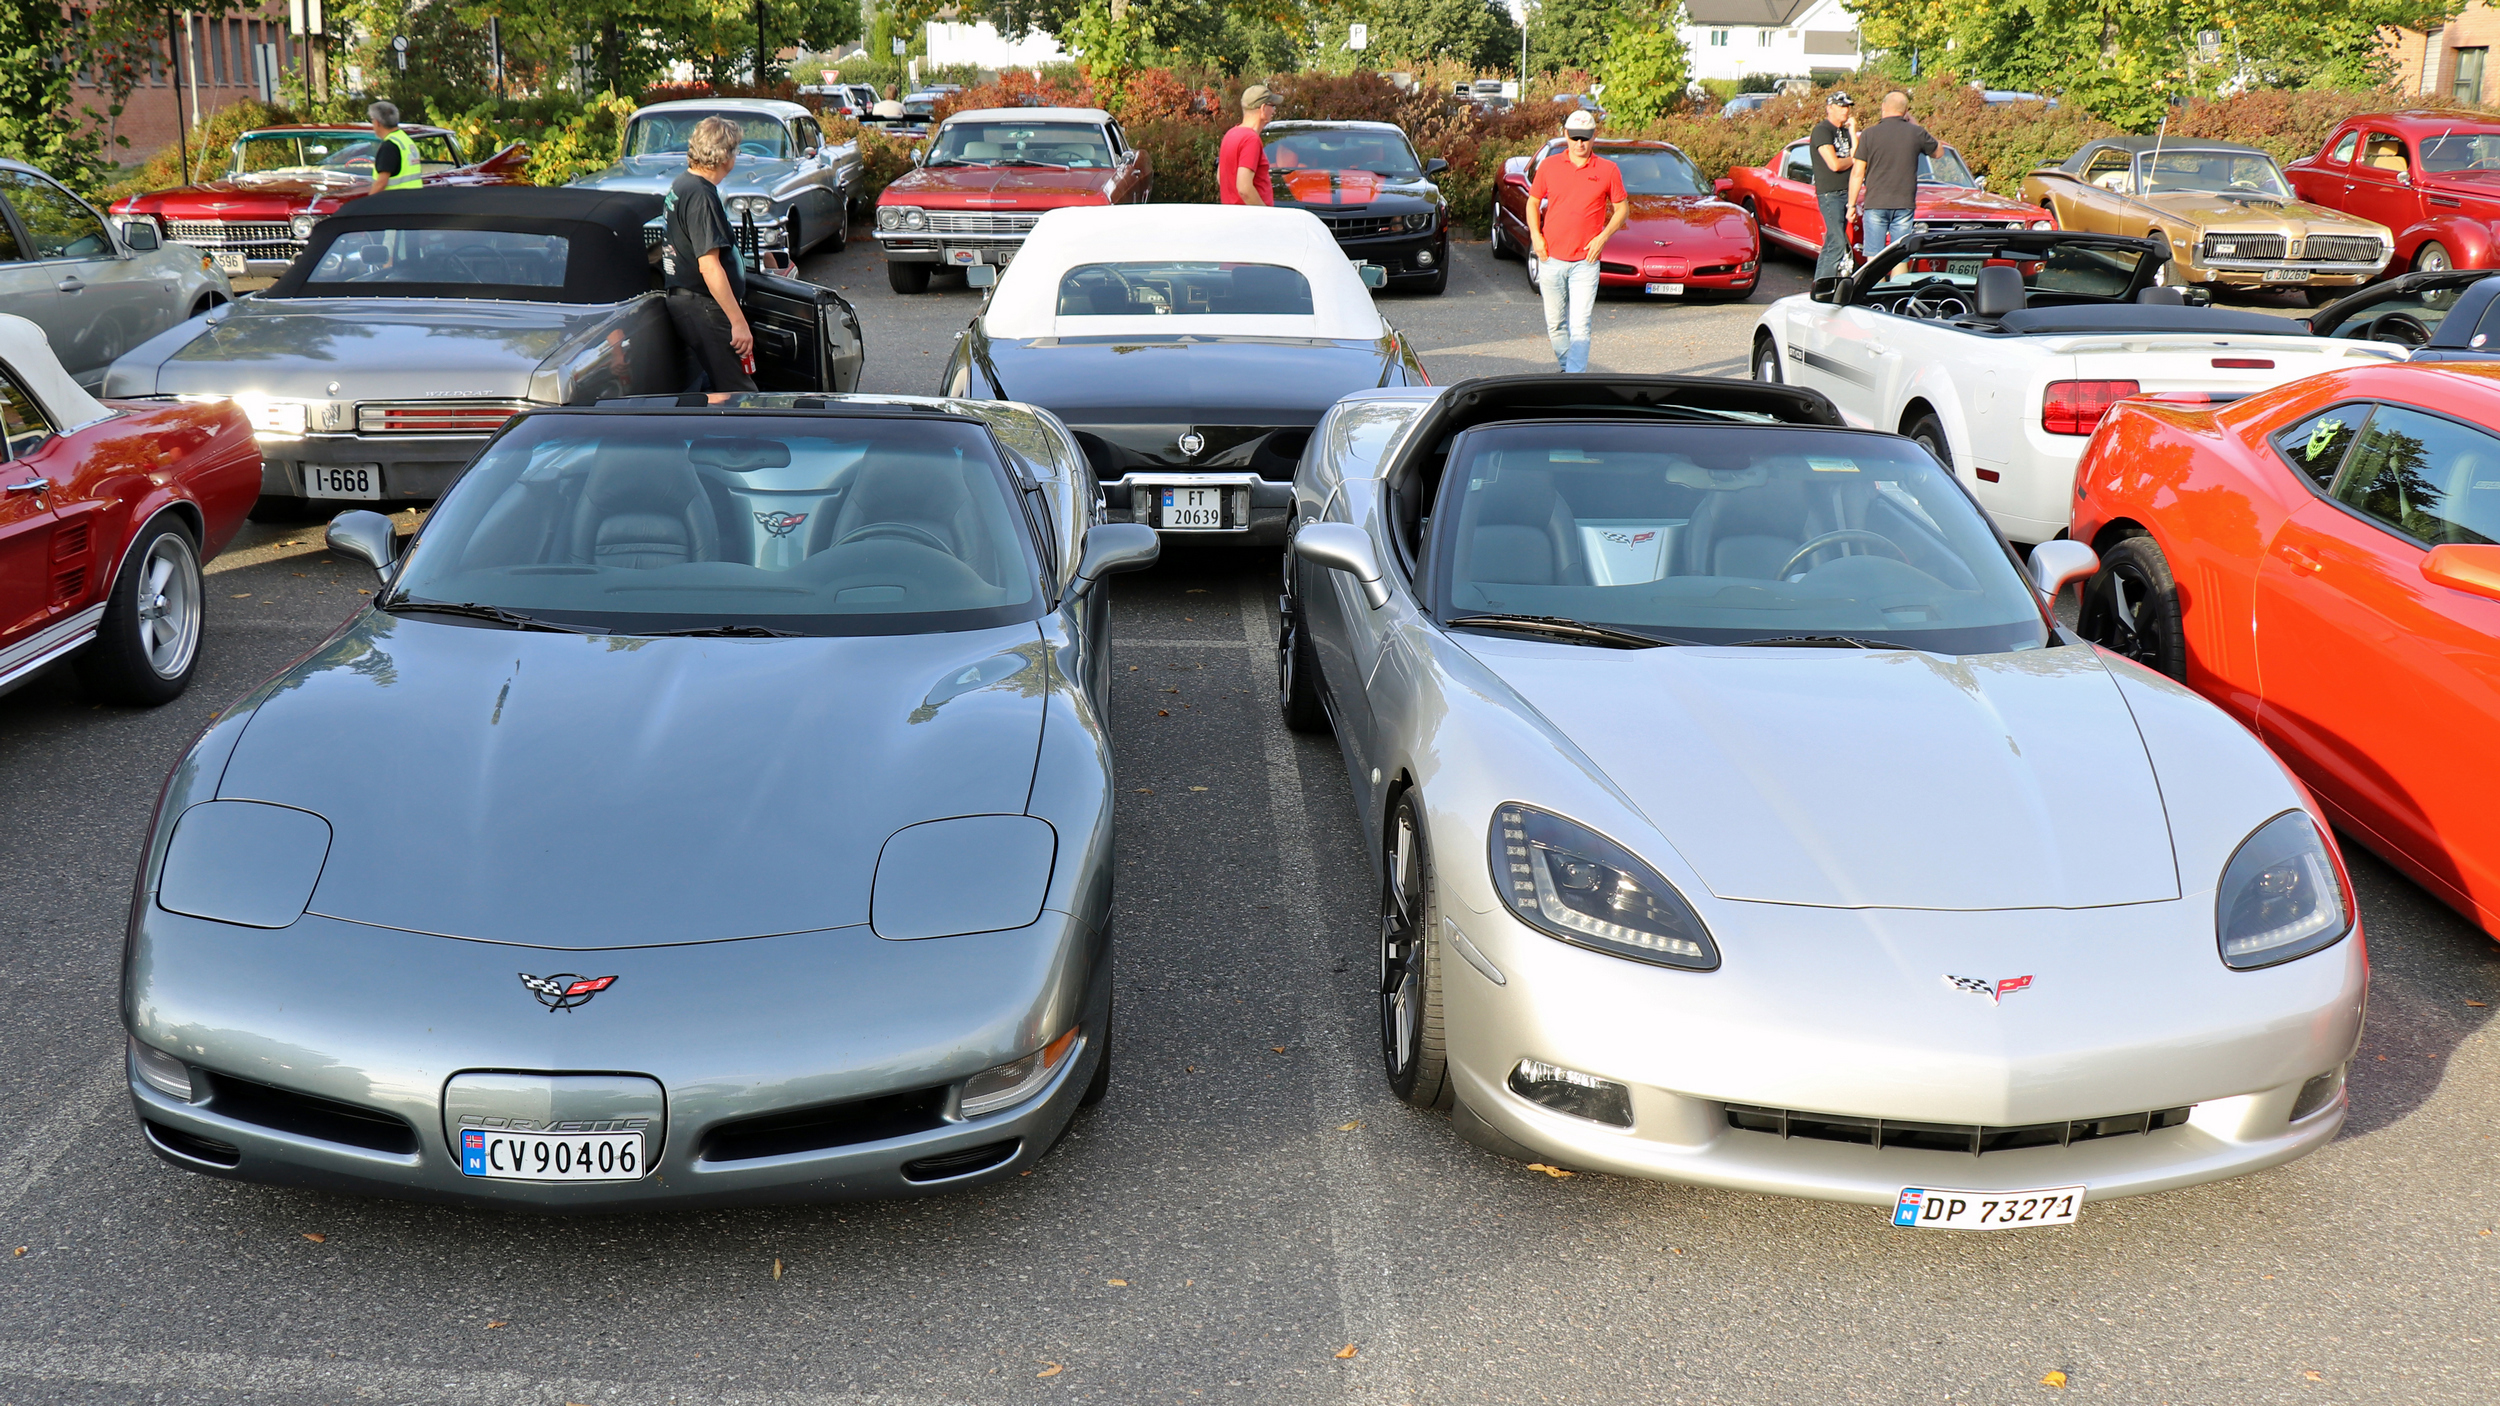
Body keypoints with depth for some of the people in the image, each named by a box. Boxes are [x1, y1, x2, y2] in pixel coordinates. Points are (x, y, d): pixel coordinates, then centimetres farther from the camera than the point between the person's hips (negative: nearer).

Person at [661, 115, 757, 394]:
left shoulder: (678, 186, 14)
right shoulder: (700, 195, -18)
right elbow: (709, 267, -24)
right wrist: (738, 322, -24)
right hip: (703, 308, -10)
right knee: (740, 395, -10)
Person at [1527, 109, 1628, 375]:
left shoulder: (1607, 170, 2)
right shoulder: (1548, 166, 5)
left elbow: (1622, 208, 9)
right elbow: (1533, 203, 15)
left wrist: (1603, 237, -6)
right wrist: (1535, 235, -1)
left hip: (1586, 262, -2)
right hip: (1551, 258, 2)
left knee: (1580, 325, -11)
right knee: (1555, 323, 11)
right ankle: (1565, 366, 31)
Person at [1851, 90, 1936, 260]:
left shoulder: (1869, 134, -3)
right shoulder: (1916, 133, 0)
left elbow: (1858, 173, -3)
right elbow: (1937, 152, 19)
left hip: (1875, 203, -1)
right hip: (1904, 205, 1)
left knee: (1873, 259, 1)